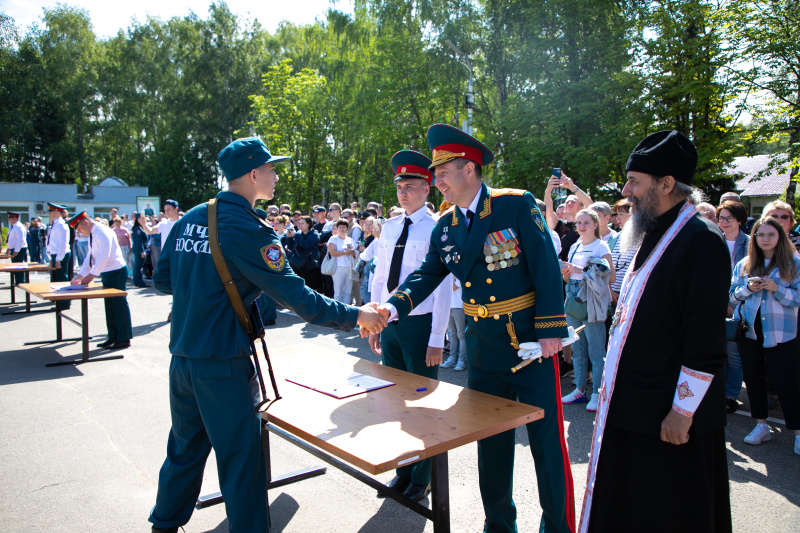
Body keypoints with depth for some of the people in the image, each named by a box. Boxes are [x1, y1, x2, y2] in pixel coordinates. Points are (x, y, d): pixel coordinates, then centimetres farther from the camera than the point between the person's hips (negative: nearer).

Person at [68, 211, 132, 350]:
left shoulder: (102, 232, -17)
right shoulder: (92, 235, 14)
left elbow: (104, 256, -25)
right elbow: (90, 256, 18)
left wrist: (92, 275, -24)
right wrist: (80, 275, 11)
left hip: (116, 272, -10)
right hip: (107, 273, 10)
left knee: (119, 304, -4)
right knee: (109, 305, 14)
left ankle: (124, 339, 2)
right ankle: (113, 337, 24)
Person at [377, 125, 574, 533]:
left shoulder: (517, 205, -11)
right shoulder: (444, 227, 4)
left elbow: (546, 267, -13)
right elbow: (426, 276, 2)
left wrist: (551, 330, -16)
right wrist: (392, 307, -17)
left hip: (530, 343, -5)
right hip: (482, 350, 5)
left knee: (546, 440, 6)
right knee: (490, 441, 17)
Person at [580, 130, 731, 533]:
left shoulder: (701, 240, -18)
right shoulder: (653, 236, 11)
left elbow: (706, 340, -22)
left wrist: (683, 412, -19)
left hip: (670, 416, -9)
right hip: (630, 407, 9)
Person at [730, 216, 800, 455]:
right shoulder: (743, 265, 9)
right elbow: (732, 296, 7)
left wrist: (776, 288, -20)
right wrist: (749, 288, -11)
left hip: (780, 332, -4)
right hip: (750, 330, 4)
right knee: (753, 378, 11)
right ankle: (761, 426, 24)